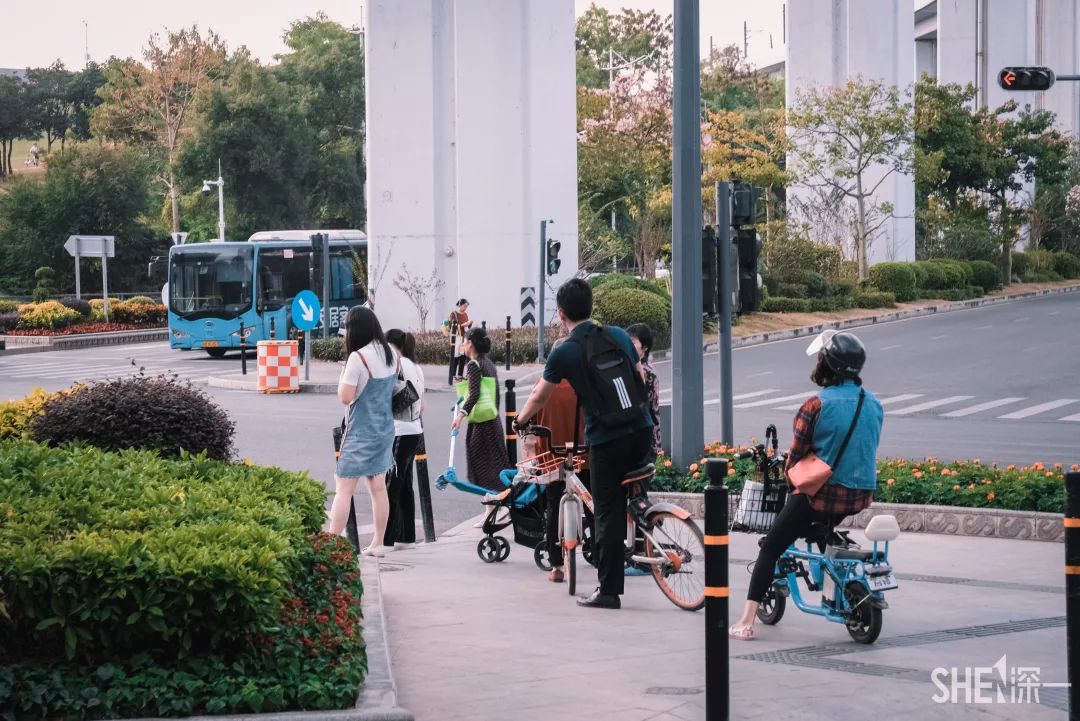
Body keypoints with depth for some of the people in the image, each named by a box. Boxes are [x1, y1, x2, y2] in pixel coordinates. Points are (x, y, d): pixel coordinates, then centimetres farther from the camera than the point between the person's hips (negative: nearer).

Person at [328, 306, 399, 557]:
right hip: (384, 429, 8)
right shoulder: (391, 354, 5)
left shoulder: (358, 358, -19)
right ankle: (378, 544, 18)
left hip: (361, 432, -8)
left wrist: (344, 376, -3)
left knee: (343, 490, -7)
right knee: (378, 487, 13)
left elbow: (345, 397, -17)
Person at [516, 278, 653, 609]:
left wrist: (520, 420, 30)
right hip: (642, 430, 4)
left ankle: (608, 591, 3)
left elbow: (539, 396, 10)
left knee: (608, 515, 1)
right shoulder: (619, 336, 9)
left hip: (606, 439, -4)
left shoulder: (564, 353, -4)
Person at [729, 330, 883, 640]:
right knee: (821, 530, 38)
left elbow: (796, 455, -8)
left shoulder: (816, 405, -14)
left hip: (821, 493, -6)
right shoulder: (874, 405, 3)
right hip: (860, 496, 6)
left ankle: (747, 622, -2)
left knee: (770, 548, 4)